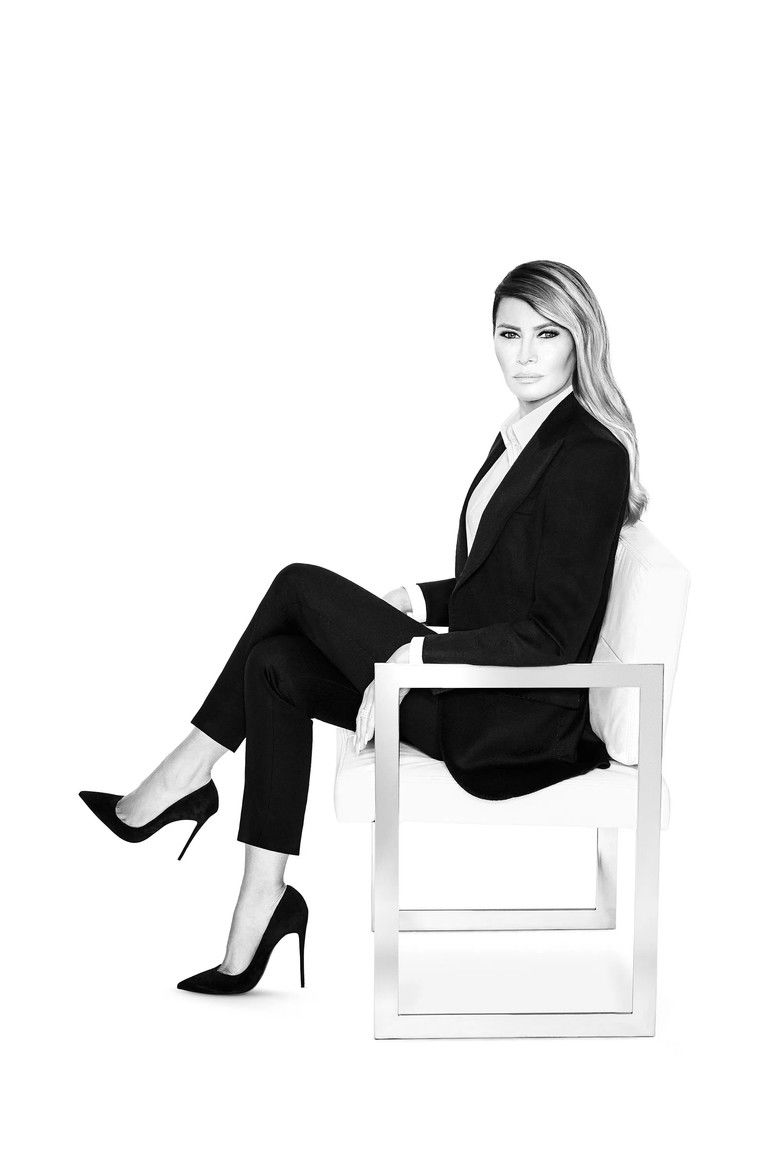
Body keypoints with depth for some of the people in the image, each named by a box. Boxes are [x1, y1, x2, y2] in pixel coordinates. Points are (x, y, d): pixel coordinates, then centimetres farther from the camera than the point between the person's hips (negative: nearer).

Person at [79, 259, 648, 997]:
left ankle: (185, 777, 4)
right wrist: (415, 602, 6)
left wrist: (415, 657, -23)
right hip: (473, 697, 9)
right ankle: (264, 901, -7)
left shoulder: (591, 457, -15)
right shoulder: (516, 439, 14)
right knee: (276, 665, -6)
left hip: (527, 722, -9)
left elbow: (553, 636, -20)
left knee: (303, 584, -10)